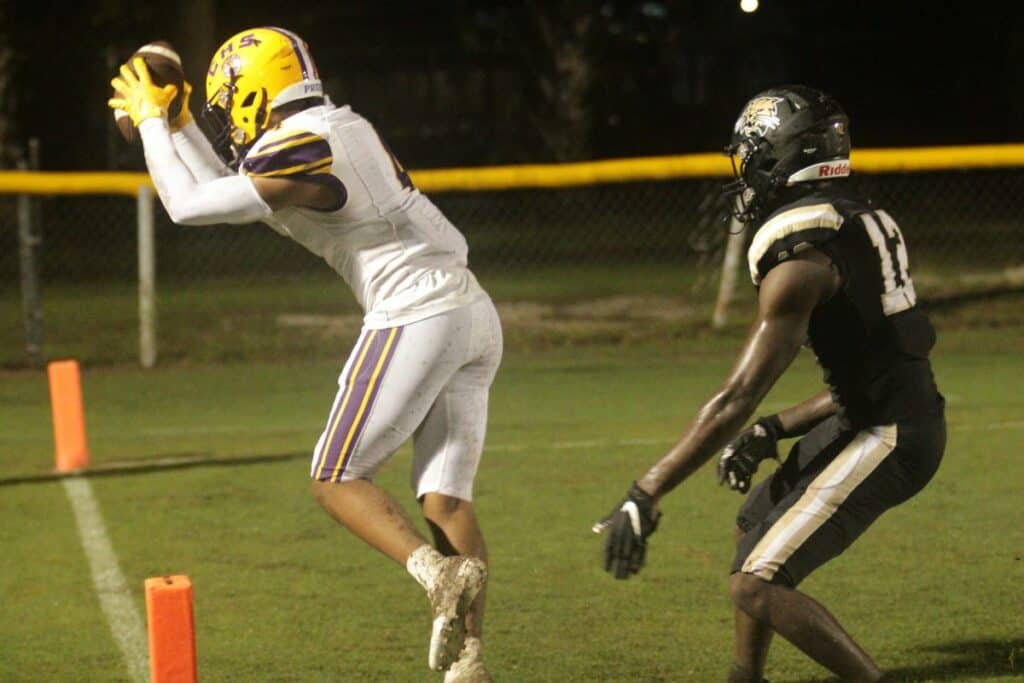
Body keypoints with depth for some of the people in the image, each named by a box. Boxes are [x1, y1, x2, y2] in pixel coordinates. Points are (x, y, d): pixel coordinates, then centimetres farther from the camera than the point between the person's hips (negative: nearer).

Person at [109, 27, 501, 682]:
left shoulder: (301, 149, -10)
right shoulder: (344, 128, 17)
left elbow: (188, 204, -2)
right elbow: (232, 191, 30)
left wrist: (152, 121, 10)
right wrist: (178, 124, 29)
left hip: (416, 318, -8)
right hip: (475, 315, 8)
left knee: (336, 478, 2)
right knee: (446, 498, 3)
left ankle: (439, 573, -19)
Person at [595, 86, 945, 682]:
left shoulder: (802, 255, -19)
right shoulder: (861, 221, 10)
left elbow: (738, 398, -23)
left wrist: (646, 496, -21)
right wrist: (774, 431, 14)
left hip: (886, 436, -10)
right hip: (875, 416, 10)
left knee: (758, 585, -14)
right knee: (755, 526, 27)